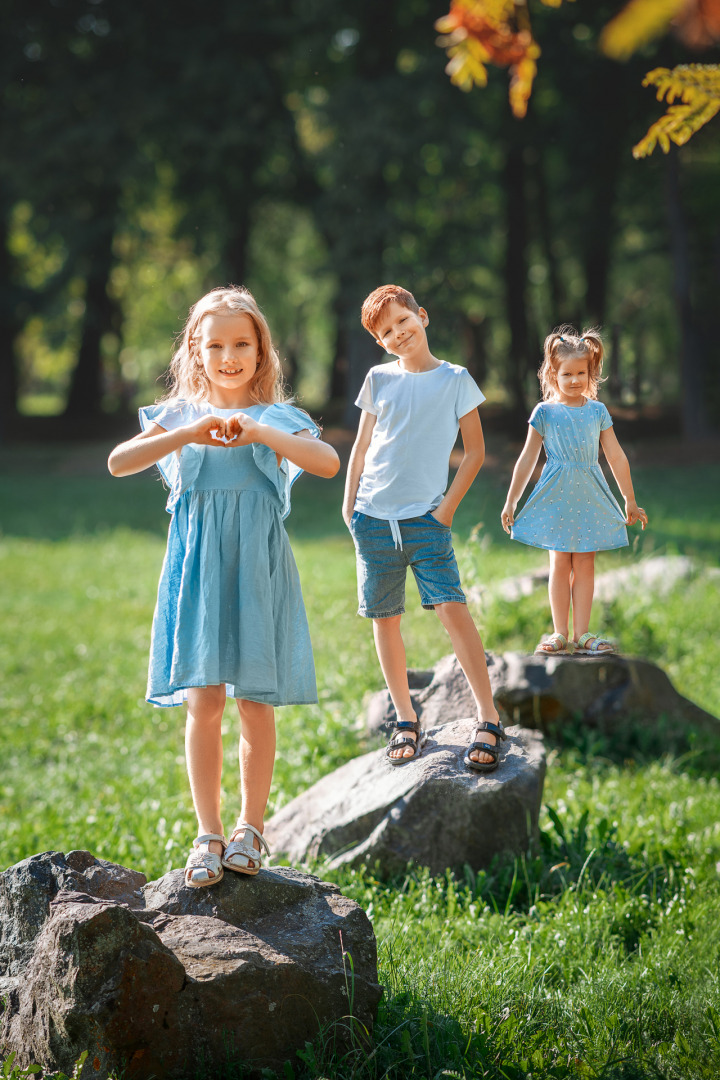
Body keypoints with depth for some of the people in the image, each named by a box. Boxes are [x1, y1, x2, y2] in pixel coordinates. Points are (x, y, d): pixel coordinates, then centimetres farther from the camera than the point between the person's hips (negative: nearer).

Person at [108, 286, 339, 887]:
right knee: (203, 702, -4)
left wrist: (260, 433, -25)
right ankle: (209, 834, 5)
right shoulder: (180, 416, 8)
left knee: (255, 703, 3)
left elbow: (328, 463, -14)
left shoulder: (275, 418, 5)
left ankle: (250, 827, 17)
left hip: (257, 567, 0)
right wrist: (188, 434, -19)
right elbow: (119, 463, -7)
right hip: (197, 567, 1)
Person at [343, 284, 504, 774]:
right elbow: (361, 449, 15)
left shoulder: (455, 379, 3)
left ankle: (488, 719, -13)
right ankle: (406, 720, 16)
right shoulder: (380, 380, 9)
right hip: (374, 516, 3)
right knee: (385, 618, 5)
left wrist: (448, 506, -3)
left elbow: (475, 450, 5)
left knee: (452, 607, -16)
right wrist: (349, 507, 8)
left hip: (426, 518, -3)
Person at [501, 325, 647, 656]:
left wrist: (630, 501, 13)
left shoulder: (598, 411, 6)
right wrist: (510, 503, 3)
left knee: (584, 564, 2)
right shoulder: (545, 412, 0)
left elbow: (616, 458, 11)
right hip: (557, 495, -2)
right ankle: (560, 633, 8)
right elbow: (527, 459, 4)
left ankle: (582, 634, 6)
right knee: (560, 564, 1)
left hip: (589, 496, 2)